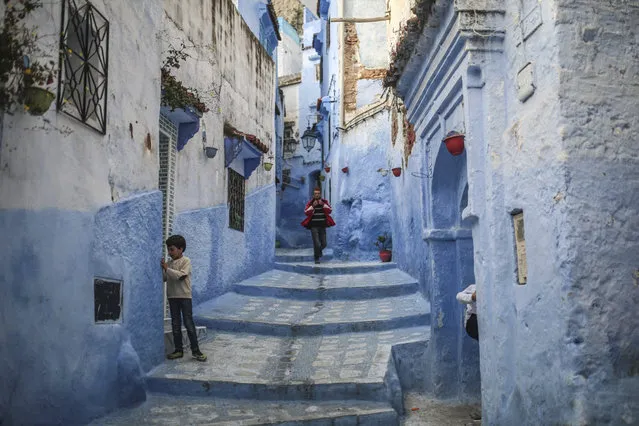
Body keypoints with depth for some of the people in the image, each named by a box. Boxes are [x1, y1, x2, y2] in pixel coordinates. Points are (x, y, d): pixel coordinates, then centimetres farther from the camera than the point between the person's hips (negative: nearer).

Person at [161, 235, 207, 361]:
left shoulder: (186, 261, -6)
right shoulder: (169, 263, 11)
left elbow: (180, 275, -19)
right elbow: (164, 278, 8)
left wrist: (167, 269, -18)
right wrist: (161, 269, -7)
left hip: (185, 296, -5)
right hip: (172, 297, 5)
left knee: (189, 323, -5)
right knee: (175, 324, 8)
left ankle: (195, 350, 0)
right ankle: (178, 350, 16)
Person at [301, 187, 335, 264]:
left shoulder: (325, 202, 7)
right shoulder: (310, 203, 1)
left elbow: (330, 210, -7)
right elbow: (306, 212, -12)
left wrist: (323, 205, -20)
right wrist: (313, 206, -21)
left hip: (322, 226, 3)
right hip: (314, 226, -3)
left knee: (324, 244, 5)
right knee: (316, 243, -10)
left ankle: (319, 250, 39)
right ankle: (316, 258, 7)